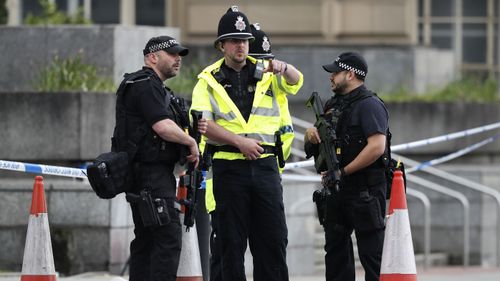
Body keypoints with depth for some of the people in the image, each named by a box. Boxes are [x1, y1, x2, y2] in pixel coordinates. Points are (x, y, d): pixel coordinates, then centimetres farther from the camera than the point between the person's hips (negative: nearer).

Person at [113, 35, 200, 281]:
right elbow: (163, 127, -23)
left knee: (146, 239, 11)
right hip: (151, 175, -11)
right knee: (169, 236, -16)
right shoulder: (145, 86, -12)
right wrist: (191, 142, -8)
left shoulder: (153, 86, 23)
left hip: (146, 175, 11)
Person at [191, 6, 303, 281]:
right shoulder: (209, 80, 5)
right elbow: (203, 124, -6)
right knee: (231, 242, 0)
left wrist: (283, 68, -28)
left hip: (265, 164, 2)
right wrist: (239, 142, -16)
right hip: (228, 165, -2)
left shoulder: (266, 74, 12)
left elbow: (294, 82, -6)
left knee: (273, 238, 0)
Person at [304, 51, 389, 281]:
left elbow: (376, 147, -23)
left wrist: (343, 172, -20)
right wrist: (311, 133, 1)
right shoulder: (333, 105, 17)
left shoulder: (369, 105, -11)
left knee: (371, 251, -7)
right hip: (336, 189, 9)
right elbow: (312, 143, 26)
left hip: (365, 190, -9)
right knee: (335, 247, 12)